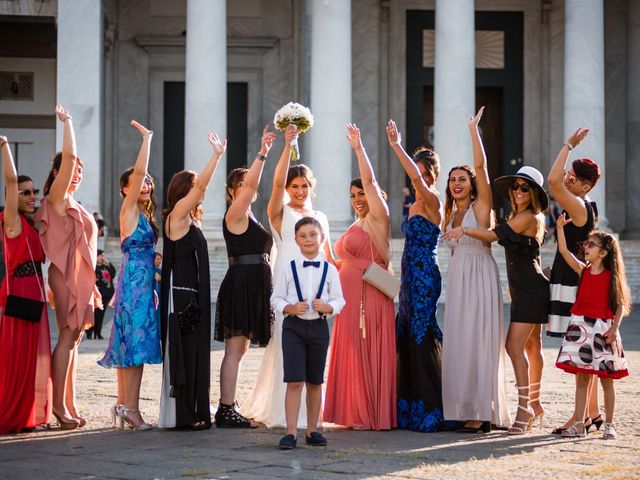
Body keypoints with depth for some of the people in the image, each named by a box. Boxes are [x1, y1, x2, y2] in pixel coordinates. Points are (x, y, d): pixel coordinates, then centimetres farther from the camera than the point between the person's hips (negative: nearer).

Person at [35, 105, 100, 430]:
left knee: (73, 338, 7)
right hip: (66, 273, -9)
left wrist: (90, 284, 20)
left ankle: (68, 407, 8)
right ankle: (59, 405, -13)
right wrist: (67, 121, -7)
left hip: (80, 276, 9)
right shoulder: (57, 198, -5)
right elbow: (69, 155, -16)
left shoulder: (73, 205, 21)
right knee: (68, 336, -12)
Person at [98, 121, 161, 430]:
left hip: (142, 283, 9)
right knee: (136, 343, -11)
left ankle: (123, 404, 15)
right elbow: (139, 172, -18)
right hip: (135, 282, -9)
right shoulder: (129, 210, -7)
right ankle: (131, 408, -11)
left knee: (129, 344, 11)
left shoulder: (143, 215, 17)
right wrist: (146, 139, -13)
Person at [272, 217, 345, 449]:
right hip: (294, 326, -2)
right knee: (294, 381, -9)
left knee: (315, 382, 10)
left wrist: (327, 307, -16)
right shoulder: (287, 269, 0)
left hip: (318, 326, 2)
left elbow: (339, 300, 4)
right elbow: (276, 299, 2)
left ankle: (312, 430, 20)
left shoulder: (329, 270, 2)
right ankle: (291, 432, -7)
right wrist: (291, 308, -16)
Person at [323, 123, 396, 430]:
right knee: (353, 354, 7)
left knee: (370, 354, -8)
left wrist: (359, 149, -17)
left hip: (371, 297, -9)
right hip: (350, 298, 9)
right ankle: (358, 414, 10)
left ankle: (373, 414, -6)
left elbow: (370, 180, -15)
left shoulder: (377, 218, -4)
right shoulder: (356, 226, 20)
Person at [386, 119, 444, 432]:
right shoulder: (415, 206, 17)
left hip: (424, 276, -9)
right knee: (408, 337, 9)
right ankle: (411, 409, 14)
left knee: (422, 337, -10)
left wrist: (396, 146, -24)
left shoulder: (432, 203, -9)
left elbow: (417, 177, -27)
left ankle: (430, 410, -7)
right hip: (411, 276, 9)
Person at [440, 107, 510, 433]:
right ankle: (464, 409, 9)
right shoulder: (451, 214, 15)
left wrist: (474, 130, -14)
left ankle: (482, 413, -8)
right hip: (457, 279, 7)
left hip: (479, 277, -7)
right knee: (458, 343, 5)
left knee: (477, 342, -9)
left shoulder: (481, 206, -5)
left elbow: (480, 166, -15)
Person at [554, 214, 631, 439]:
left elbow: (620, 304, -2)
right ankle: (579, 424, 8)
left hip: (603, 329, -3)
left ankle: (609, 425, 10)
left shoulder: (612, 276, -3)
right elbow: (564, 251, -5)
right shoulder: (582, 270, 5)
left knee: (606, 380, 4)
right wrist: (560, 227, -15)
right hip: (581, 327, 3)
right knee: (581, 379, 5)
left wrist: (614, 328, -12)